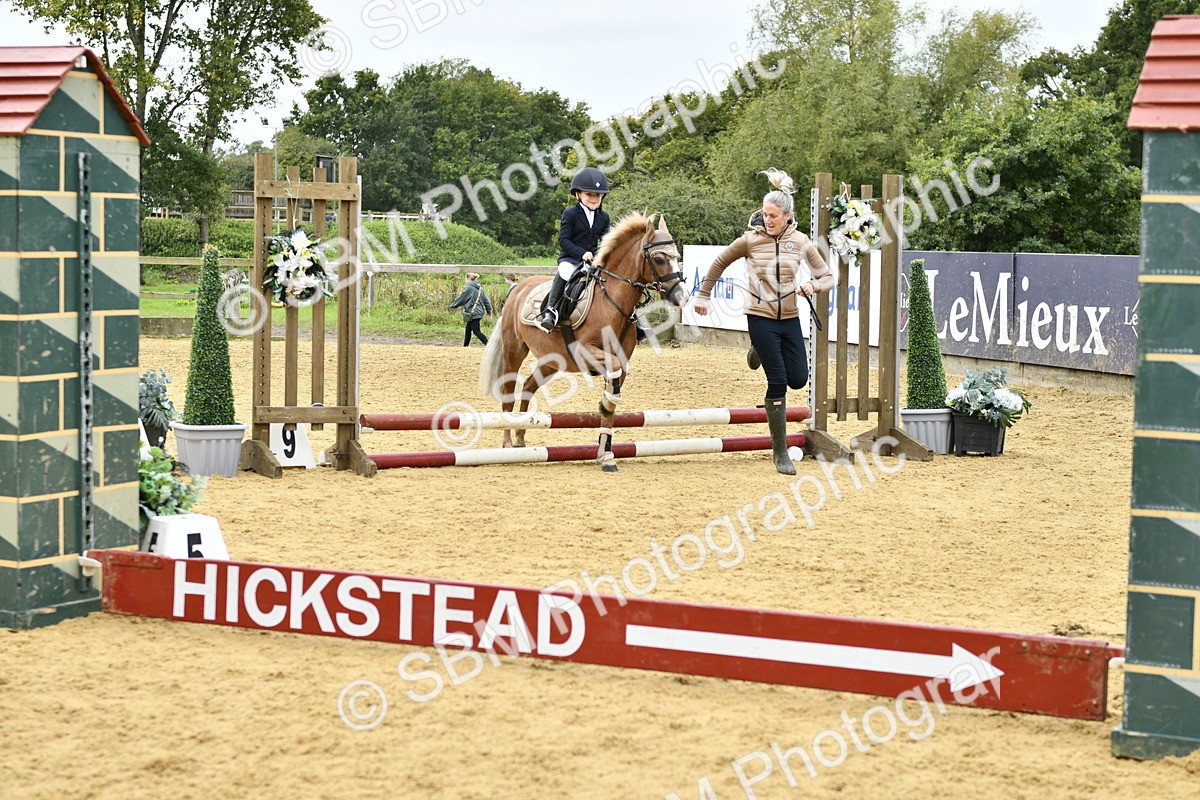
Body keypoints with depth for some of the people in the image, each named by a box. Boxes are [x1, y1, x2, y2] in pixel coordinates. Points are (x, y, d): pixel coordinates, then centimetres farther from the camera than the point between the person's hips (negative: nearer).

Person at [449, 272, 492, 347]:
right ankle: (465, 346, 26)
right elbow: (486, 300, 12)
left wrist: (452, 305, 9)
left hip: (473, 314, -9)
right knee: (468, 330, 19)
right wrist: (489, 311, 18)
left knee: (476, 331, -6)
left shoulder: (468, 288, -13)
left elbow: (461, 299, -7)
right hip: (479, 312, 9)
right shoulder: (480, 288, 11)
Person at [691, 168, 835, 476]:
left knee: (798, 379, 2)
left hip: (790, 319, 3)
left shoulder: (800, 242, -1)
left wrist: (813, 286, -16)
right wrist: (703, 295, 9)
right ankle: (780, 452, 2)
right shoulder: (751, 240, -8)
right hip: (761, 319, -3)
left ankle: (762, 354, 35)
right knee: (777, 382, -8)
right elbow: (719, 263, 7)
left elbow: (828, 276, 6)